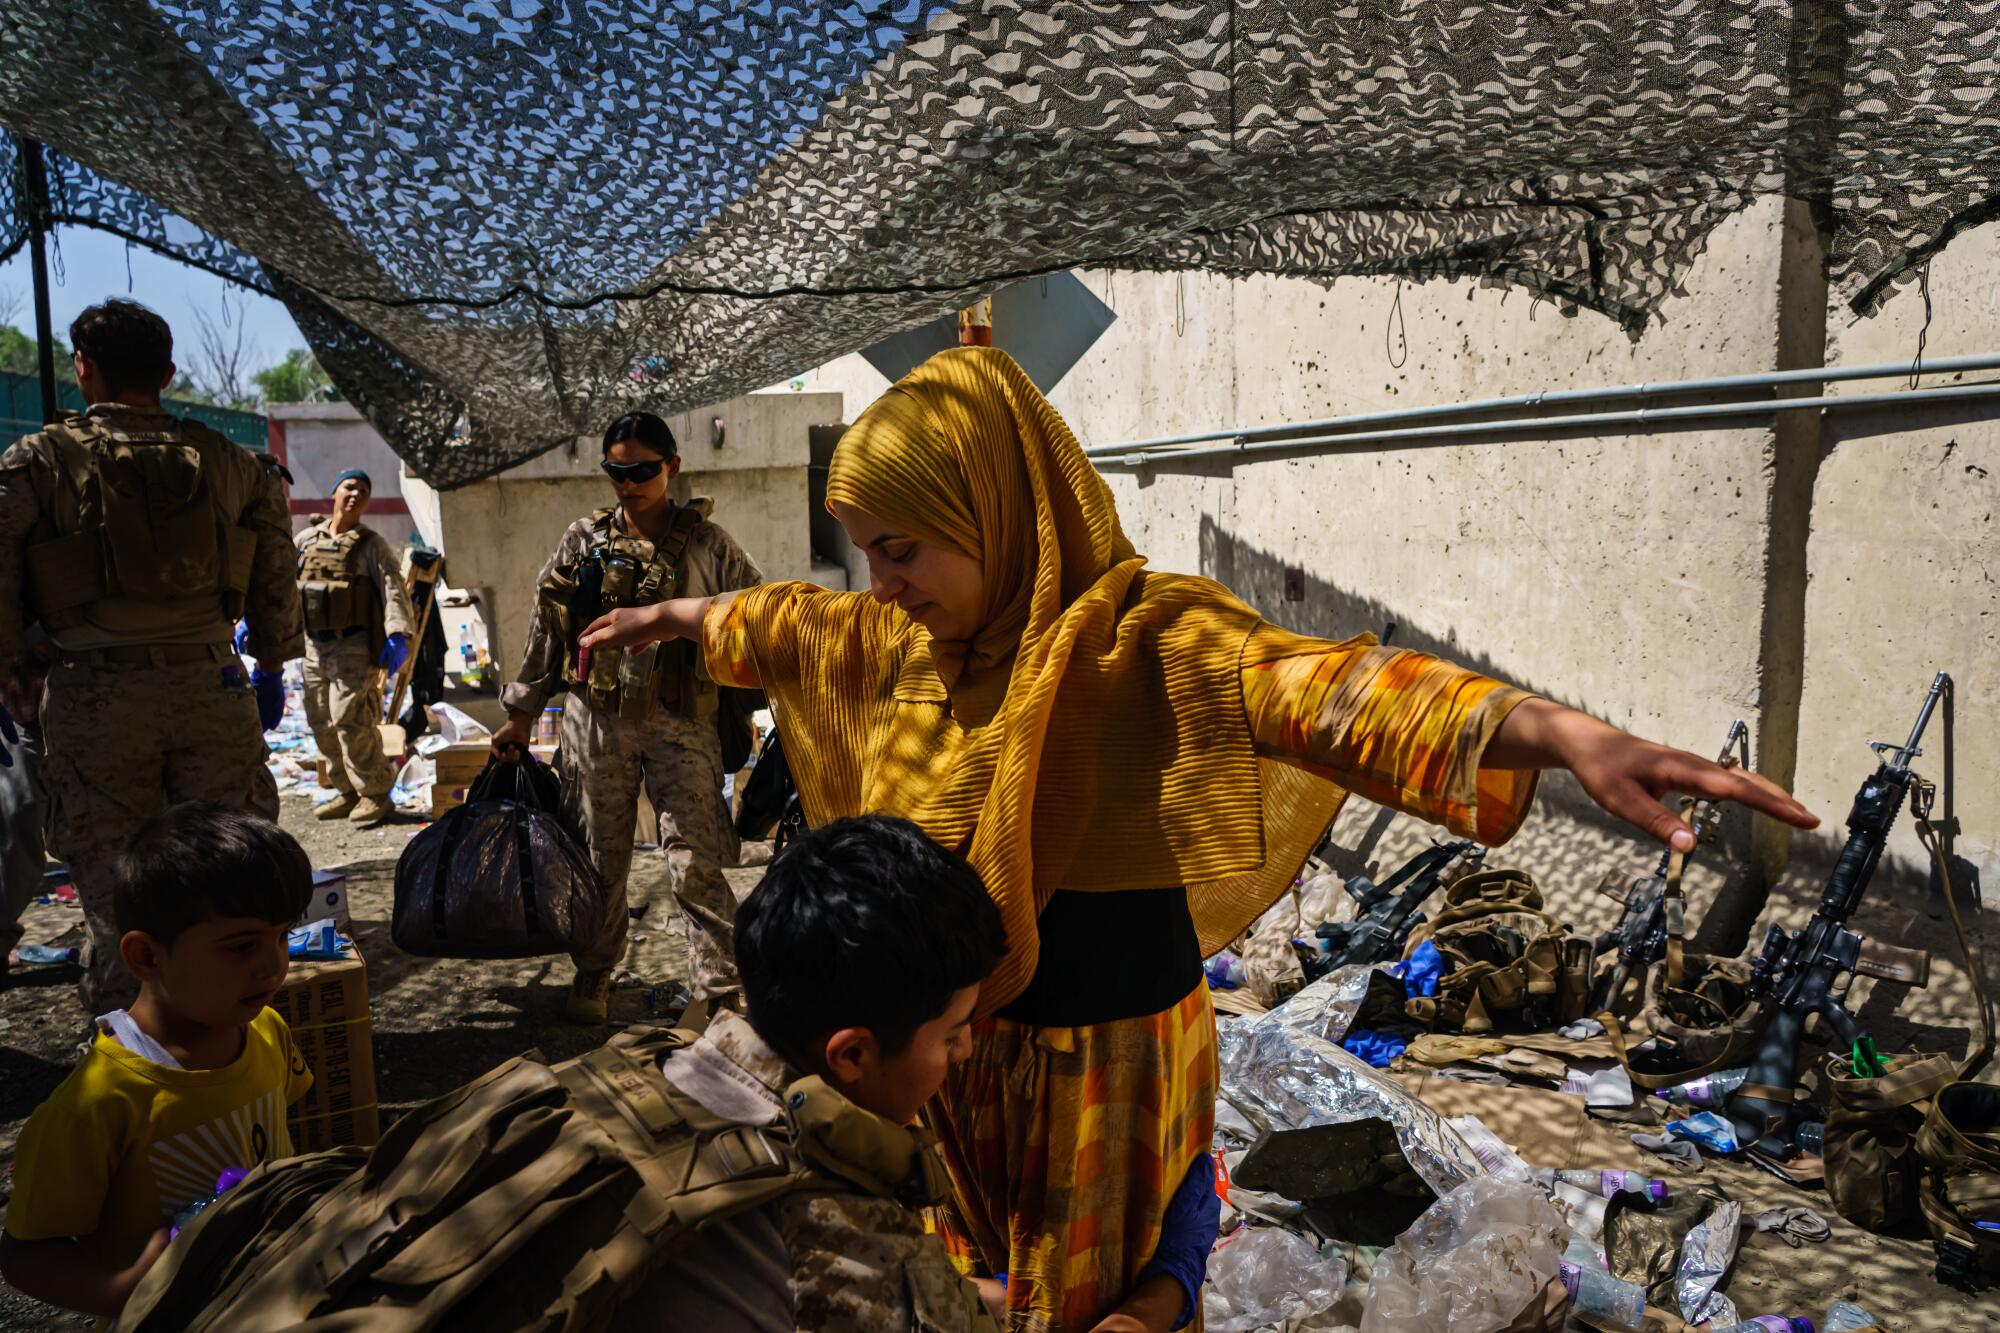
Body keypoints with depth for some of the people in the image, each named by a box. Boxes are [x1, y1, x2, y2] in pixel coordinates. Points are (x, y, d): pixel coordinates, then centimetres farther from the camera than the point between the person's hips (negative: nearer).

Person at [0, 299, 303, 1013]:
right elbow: (275, 582, 8)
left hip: (93, 697, -1)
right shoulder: (228, 462, 6)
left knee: (114, 900, 9)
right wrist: (270, 667, 18)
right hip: (209, 685, 2)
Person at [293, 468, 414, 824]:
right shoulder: (306, 540, 13)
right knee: (323, 725, 9)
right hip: (315, 647, 6)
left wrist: (398, 635, -27)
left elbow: (393, 588, -13)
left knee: (351, 722, -13)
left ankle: (376, 795, -2)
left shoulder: (371, 544, -1)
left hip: (355, 647, -6)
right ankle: (348, 792, 20)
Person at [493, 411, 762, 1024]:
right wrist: (521, 713, 14)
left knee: (696, 863, -5)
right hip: (598, 719, 2)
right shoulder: (584, 539, 6)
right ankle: (594, 971, 31)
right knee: (599, 856, 12)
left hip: (681, 720, -2)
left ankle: (719, 989, 5)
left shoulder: (704, 542, 0)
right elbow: (546, 627, 12)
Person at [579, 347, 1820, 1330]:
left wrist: (1565, 732, -53)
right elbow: (786, 622, 21)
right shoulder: (900, 639, 1)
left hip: (1098, 1052, -6)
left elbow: (1322, 684, -39)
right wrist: (675, 615, 37)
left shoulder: (1138, 637, -23)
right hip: (954, 1040, 7)